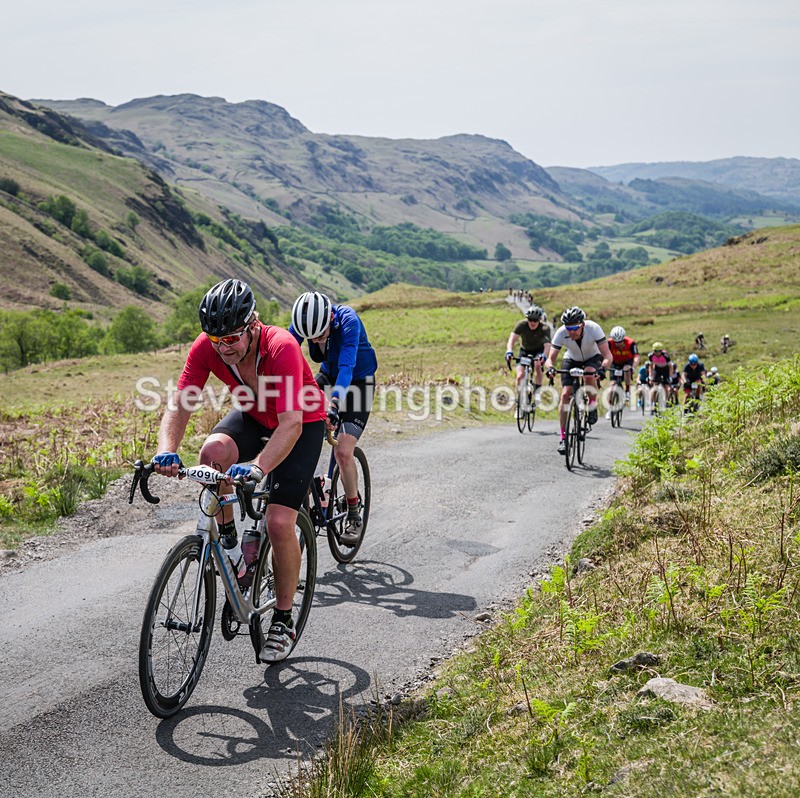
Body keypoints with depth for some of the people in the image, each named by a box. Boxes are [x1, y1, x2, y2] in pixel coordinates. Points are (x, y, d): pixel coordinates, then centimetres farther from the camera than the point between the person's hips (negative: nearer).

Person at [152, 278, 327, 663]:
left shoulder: (281, 347, -37)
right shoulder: (206, 347, -23)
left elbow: (291, 423, -44)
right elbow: (179, 404, -23)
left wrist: (257, 467, -59)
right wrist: (166, 450, -43)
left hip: (304, 422, -4)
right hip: (253, 416, 4)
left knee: (279, 522, -16)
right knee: (214, 450, -31)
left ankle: (283, 620, 3)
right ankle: (231, 541, -8)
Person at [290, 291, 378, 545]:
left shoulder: (348, 321, -33)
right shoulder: (302, 322, -19)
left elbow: (346, 366, -42)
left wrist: (333, 405, -55)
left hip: (357, 383, -5)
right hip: (328, 377, 5)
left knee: (343, 452, -16)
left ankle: (354, 516, 3)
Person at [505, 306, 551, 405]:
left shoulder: (545, 327, -28)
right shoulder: (521, 325, -25)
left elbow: (547, 345, -40)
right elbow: (512, 339, -37)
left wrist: (543, 356, -61)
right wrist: (509, 352, -57)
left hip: (539, 351, -1)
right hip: (524, 351, 1)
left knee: (537, 364, -33)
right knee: (520, 376, -16)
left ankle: (537, 392, -15)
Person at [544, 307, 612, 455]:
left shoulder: (593, 328, -34)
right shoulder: (561, 333, -30)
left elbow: (608, 355, -35)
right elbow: (550, 358, -27)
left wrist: (602, 368, -55)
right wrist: (550, 368, -49)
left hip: (592, 358, -2)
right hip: (572, 359, 2)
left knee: (589, 375, -36)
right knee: (565, 394, -14)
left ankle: (592, 406, -7)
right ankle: (563, 438, -6)